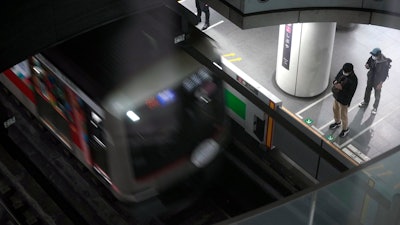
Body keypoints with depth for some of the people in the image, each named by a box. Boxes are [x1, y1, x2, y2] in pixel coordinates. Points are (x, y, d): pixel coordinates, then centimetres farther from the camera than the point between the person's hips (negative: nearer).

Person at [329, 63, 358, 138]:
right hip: (336, 95, 7)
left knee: (343, 115, 14)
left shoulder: (353, 80, -34)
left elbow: (350, 93, -27)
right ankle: (337, 122, 58)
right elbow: (336, 78, 2)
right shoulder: (342, 71, -13)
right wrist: (335, 82, -20)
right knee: (335, 109, 30)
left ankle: (345, 129, 41)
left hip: (344, 100, -7)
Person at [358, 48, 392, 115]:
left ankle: (375, 107, 43)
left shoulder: (385, 63, -34)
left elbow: (385, 74, -21)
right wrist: (367, 65, -27)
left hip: (378, 81, -5)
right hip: (370, 78, 5)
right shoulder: (372, 58, -22)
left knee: (377, 95, 19)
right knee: (368, 90, 28)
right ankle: (365, 102, 55)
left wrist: (380, 84, -17)